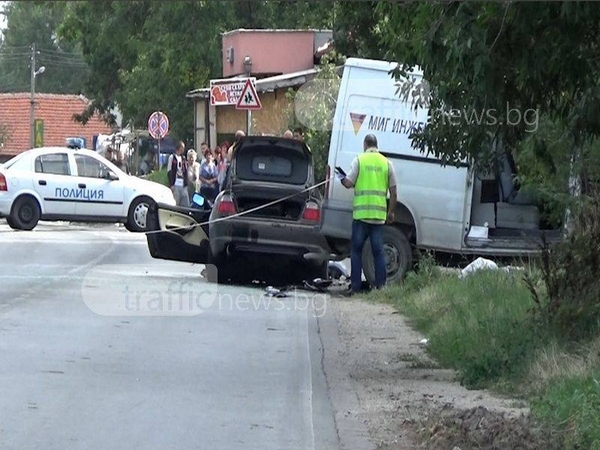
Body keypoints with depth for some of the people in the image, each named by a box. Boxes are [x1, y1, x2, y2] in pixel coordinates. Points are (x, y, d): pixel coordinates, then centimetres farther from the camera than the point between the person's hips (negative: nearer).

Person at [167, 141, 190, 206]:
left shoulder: (183, 159, 18)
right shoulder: (172, 157, -1)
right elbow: (169, 172, -5)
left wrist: (186, 184, 10)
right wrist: (171, 185, -11)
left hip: (183, 186, 6)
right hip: (175, 185, -6)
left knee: (186, 204, 0)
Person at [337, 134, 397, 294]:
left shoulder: (359, 160, -1)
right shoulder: (386, 163, 6)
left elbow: (348, 183, -5)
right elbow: (393, 192, 7)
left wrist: (341, 177, 17)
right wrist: (391, 212, 18)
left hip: (361, 213, -2)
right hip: (379, 214, 2)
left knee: (356, 250, 6)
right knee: (378, 251, 6)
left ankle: (355, 286, 2)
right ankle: (380, 286, 3)